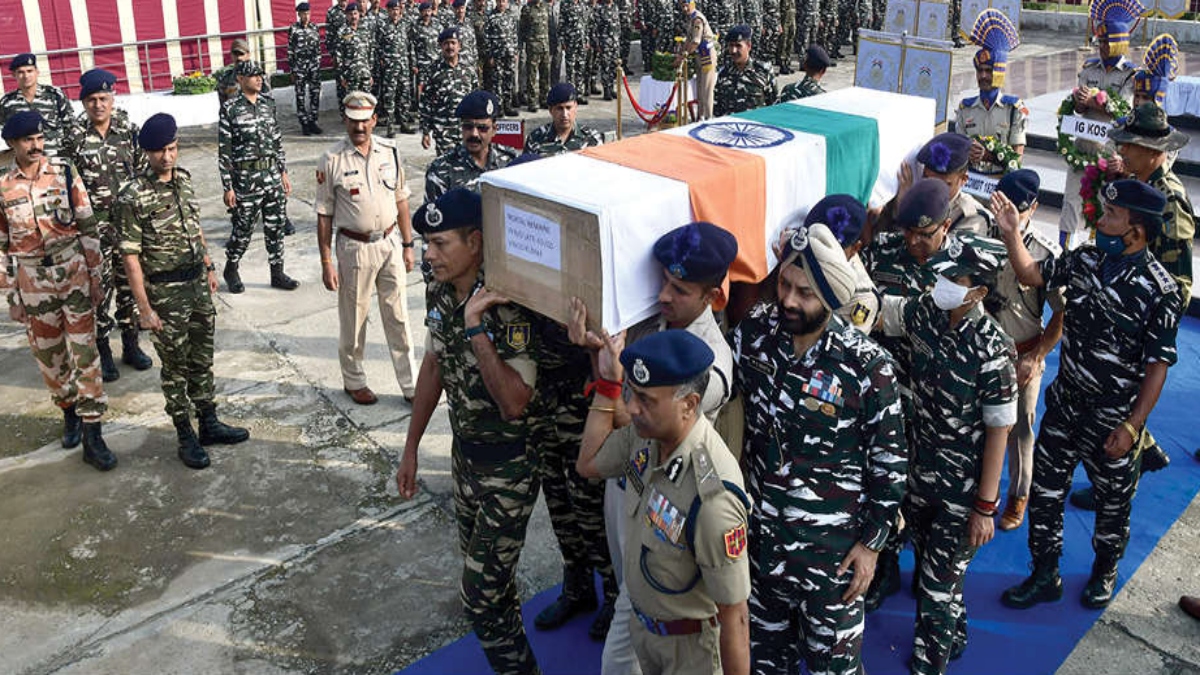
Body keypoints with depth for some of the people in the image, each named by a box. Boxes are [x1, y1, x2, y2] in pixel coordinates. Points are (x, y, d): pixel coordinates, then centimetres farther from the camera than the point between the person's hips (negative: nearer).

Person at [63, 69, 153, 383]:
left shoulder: (129, 131, 1)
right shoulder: (74, 139, -5)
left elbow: (143, 172, 7)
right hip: (94, 225, -2)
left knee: (128, 283, 11)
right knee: (100, 286, 1)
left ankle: (131, 345, 25)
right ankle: (103, 352, 13)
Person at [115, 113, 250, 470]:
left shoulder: (184, 179, 2)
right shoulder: (133, 197, -18)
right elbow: (131, 257, -17)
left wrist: (209, 267, 18)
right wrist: (145, 309, -17)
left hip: (197, 283, 6)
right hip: (165, 292, -6)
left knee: (202, 358, 17)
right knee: (175, 366, 7)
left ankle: (209, 423, 31)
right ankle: (185, 436, 20)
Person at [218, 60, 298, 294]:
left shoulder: (268, 104, 8)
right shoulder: (230, 109, -9)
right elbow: (223, 151, -9)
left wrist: (284, 173, 13)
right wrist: (228, 188, -11)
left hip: (272, 175, 5)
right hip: (246, 179, -5)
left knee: (275, 226, 9)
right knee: (243, 229, 5)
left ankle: (277, 273, 20)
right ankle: (231, 270, 26)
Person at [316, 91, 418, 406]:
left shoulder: (389, 152, 1)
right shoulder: (332, 160, -9)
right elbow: (324, 215, -6)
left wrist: (407, 245, 9)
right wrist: (326, 262, -7)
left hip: (389, 243, 3)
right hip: (354, 247, -3)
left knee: (398, 316, 9)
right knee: (353, 319, 10)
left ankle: (409, 385, 18)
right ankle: (354, 381, 29)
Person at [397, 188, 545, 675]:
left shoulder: (507, 310, -28)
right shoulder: (439, 295, -3)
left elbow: (514, 403, -34)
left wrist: (476, 327, -38)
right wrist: (411, 448, 15)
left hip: (509, 468, -8)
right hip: (465, 452, 8)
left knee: (482, 594, -3)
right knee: (485, 569, 23)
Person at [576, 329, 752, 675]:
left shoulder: (712, 498, -38)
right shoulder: (646, 433, -14)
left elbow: (734, 616, -30)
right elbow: (589, 464, 6)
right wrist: (608, 385, -2)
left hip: (691, 646, -7)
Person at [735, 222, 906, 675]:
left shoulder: (866, 366, -21)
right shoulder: (754, 331, -10)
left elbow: (890, 462, -11)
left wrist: (872, 542, -6)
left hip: (832, 544, -4)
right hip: (761, 531, 4)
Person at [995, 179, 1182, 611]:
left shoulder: (1159, 290, -20)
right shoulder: (1085, 259, -5)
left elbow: (1158, 365, -18)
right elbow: (1032, 275, 10)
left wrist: (1132, 426, -20)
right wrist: (1011, 232, -2)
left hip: (1113, 419, -4)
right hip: (1064, 405, 5)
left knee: (1113, 502, 17)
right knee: (1044, 492, 11)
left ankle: (1104, 572, 43)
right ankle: (1045, 577, 28)